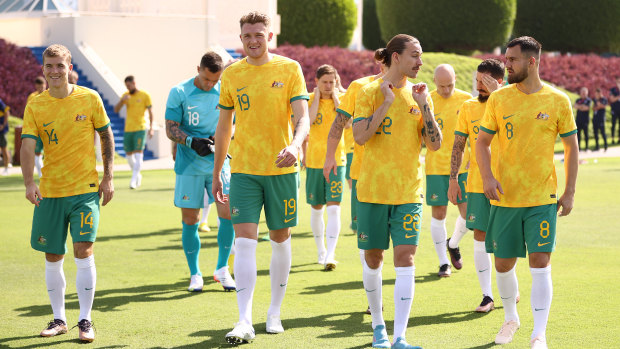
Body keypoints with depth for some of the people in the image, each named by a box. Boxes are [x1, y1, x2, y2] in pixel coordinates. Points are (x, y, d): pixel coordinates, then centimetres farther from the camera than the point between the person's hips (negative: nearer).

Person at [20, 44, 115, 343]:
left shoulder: (89, 98, -3)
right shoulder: (35, 105, -2)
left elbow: (106, 136, 7)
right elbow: (28, 146, -10)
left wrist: (108, 177, 2)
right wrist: (29, 183, -25)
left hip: (85, 188, -2)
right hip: (50, 191, 2)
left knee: (83, 251, -11)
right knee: (53, 257, 8)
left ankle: (85, 320, 0)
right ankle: (59, 319, 23)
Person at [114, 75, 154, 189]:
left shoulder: (145, 95, -1)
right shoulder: (126, 95, 10)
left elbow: (150, 112, 0)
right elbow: (116, 110, 6)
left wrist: (151, 128, -7)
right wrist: (122, 100, -13)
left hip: (140, 129, -5)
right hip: (128, 129, 5)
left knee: (138, 153, -12)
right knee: (129, 154, 7)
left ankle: (133, 180, -12)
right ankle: (138, 175, 27)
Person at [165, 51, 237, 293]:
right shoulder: (179, 92, -5)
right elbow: (171, 129, -5)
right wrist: (192, 141, -22)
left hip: (219, 162, 2)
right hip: (189, 166, -2)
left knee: (228, 213, -9)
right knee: (190, 221, 2)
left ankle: (222, 269, 9)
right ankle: (195, 274, 17)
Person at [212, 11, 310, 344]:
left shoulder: (289, 69, -2)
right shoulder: (231, 74, 5)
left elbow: (302, 117, -9)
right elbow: (224, 126, 13)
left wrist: (295, 146, -30)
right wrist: (215, 174, 13)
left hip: (282, 169, -1)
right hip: (244, 170, 1)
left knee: (280, 239, 9)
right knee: (243, 242, -9)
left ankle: (275, 313, 24)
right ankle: (244, 322, -11)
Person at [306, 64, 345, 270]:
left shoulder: (341, 99, 2)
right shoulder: (309, 99, 0)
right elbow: (307, 121, -18)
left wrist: (335, 98, -11)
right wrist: (317, 98, -13)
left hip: (336, 160, -1)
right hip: (314, 161, 1)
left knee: (334, 208, -11)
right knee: (316, 209, 10)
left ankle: (330, 254, -13)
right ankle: (321, 250, 26)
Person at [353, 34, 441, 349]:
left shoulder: (419, 95, 7)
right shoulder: (370, 92, -3)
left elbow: (435, 144, 2)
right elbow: (360, 136, -15)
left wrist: (424, 107, -9)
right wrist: (387, 102, -16)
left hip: (408, 192, 2)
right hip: (373, 189, -2)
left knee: (405, 256, -9)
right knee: (373, 257, 8)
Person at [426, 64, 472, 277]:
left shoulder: (466, 99, 2)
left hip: (463, 166, 1)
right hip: (436, 167, -1)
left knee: (468, 212, -1)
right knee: (438, 213, 0)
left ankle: (453, 244, 29)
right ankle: (444, 263, 11)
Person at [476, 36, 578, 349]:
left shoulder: (558, 100, -2)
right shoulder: (498, 99, 2)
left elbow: (571, 147, 5)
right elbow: (482, 141, 7)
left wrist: (569, 192, 0)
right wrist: (487, 176, -11)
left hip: (542, 198, -2)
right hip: (505, 197, 2)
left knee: (540, 263, -8)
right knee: (503, 264, 8)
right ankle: (510, 318, 33)